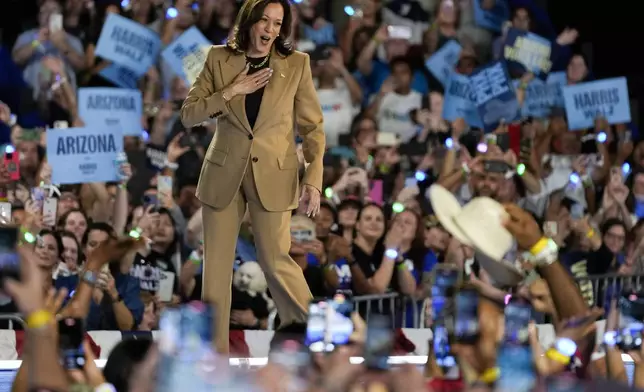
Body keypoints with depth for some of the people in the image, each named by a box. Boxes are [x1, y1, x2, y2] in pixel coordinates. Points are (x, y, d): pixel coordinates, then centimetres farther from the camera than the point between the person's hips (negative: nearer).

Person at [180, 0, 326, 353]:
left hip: (273, 176, -2)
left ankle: (303, 323, 23)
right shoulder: (219, 59, 0)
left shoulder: (297, 64, -2)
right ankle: (214, 347, 11)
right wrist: (232, 90, -14)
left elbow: (313, 127, 0)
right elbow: (188, 115, -2)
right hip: (223, 174, 2)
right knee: (216, 264, 2)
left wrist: (314, 179, -10)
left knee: (274, 260, -2)